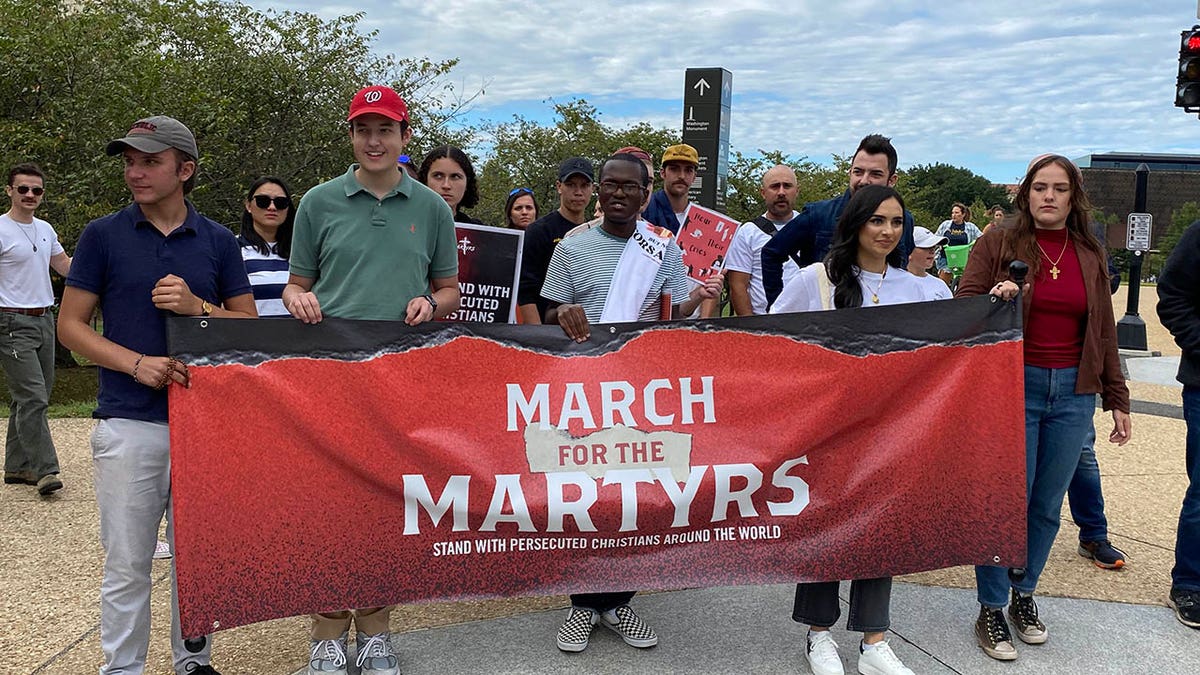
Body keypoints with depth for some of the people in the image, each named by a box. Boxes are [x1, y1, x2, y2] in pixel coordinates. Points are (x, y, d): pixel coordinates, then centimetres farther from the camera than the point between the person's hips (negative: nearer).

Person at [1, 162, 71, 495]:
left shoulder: (46, 229, 14)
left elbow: (66, 266, 26)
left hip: (44, 320, 8)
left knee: (29, 397, 12)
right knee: (33, 397, -12)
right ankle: (44, 469, -9)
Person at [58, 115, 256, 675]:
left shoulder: (218, 241, 6)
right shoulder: (103, 235, 2)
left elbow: (249, 325, 8)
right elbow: (71, 325, 2)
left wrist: (197, 306, -12)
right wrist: (137, 363, -14)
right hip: (128, 423, -2)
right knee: (127, 565, 5)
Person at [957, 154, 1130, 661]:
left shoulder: (1089, 254, 11)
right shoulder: (999, 242, -1)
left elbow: (1103, 330, 14)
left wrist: (1117, 398, 13)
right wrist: (993, 298, -24)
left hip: (1073, 392, 4)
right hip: (1013, 388, -4)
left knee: (1047, 505, 10)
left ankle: (1024, 595, 28)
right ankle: (991, 610, 11)